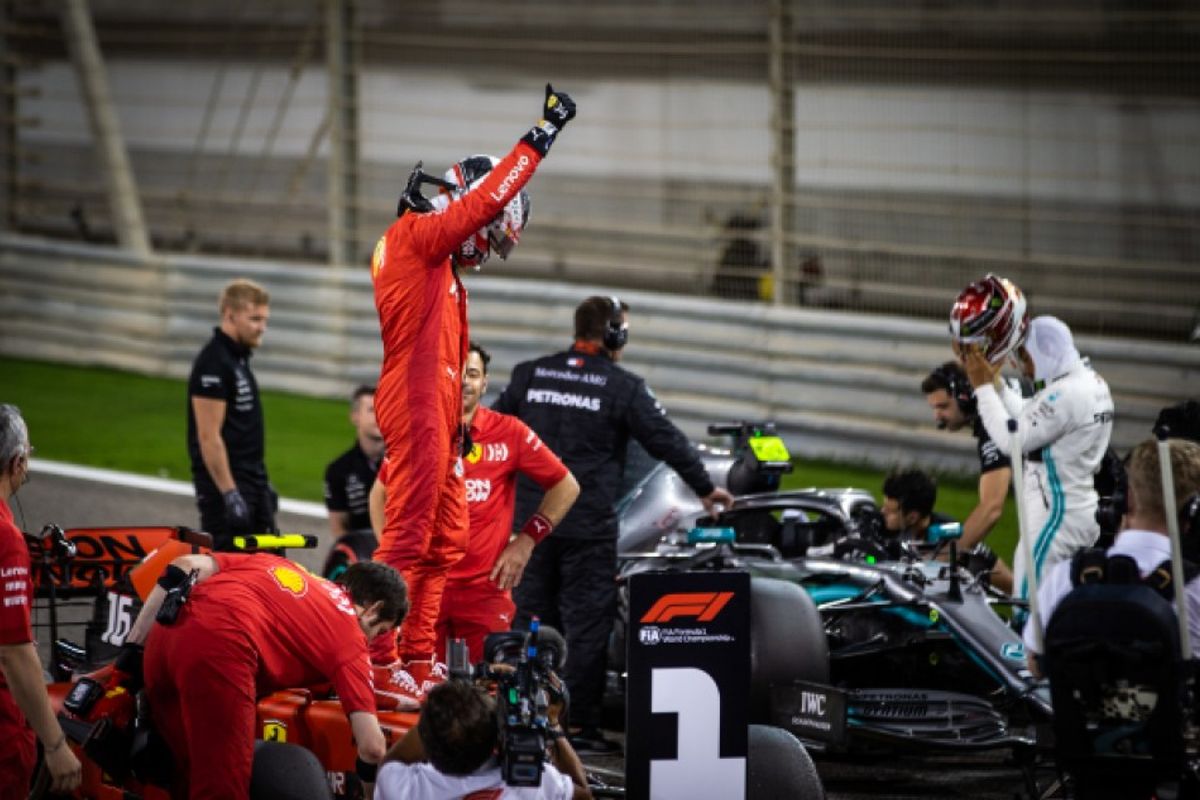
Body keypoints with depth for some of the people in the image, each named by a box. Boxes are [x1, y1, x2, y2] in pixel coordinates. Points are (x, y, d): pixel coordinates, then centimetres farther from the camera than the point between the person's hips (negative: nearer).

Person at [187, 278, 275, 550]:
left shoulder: (238, 358, 14)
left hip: (252, 482, 10)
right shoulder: (214, 363, -16)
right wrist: (229, 494, -24)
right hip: (225, 486, -10)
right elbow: (209, 436, -21)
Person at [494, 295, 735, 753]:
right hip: (588, 524, -4)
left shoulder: (530, 375, 7)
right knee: (587, 622, 1)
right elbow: (667, 441, -1)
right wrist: (705, 489, 11)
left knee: (533, 617, 12)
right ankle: (581, 727, 1)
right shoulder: (622, 387, -5)